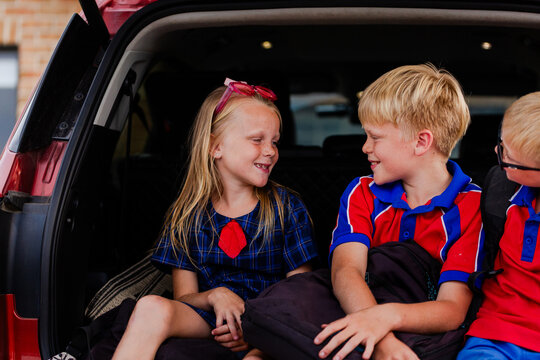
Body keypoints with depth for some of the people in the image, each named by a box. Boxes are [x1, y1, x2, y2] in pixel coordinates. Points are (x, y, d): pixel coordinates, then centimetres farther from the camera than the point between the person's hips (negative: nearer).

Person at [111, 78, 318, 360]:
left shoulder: (287, 208, 3)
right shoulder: (188, 213, 5)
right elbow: (183, 297, 6)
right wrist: (215, 296, -17)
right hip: (206, 321, 2)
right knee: (152, 308, -30)